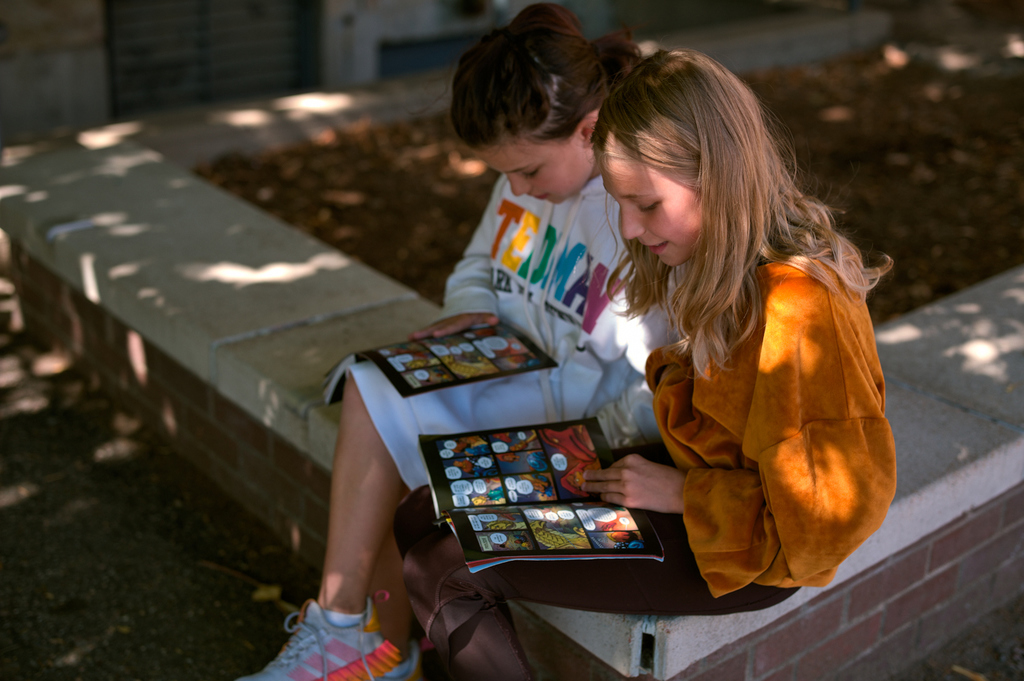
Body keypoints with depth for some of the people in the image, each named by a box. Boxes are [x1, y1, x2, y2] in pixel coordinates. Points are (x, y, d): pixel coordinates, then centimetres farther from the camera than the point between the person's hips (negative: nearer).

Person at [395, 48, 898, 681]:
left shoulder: (795, 314, -30)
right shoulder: (736, 263, 0)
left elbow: (837, 510, -27)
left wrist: (681, 493, -20)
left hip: (738, 555, -9)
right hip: (690, 480, 9)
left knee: (442, 569, -12)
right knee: (423, 516, 4)